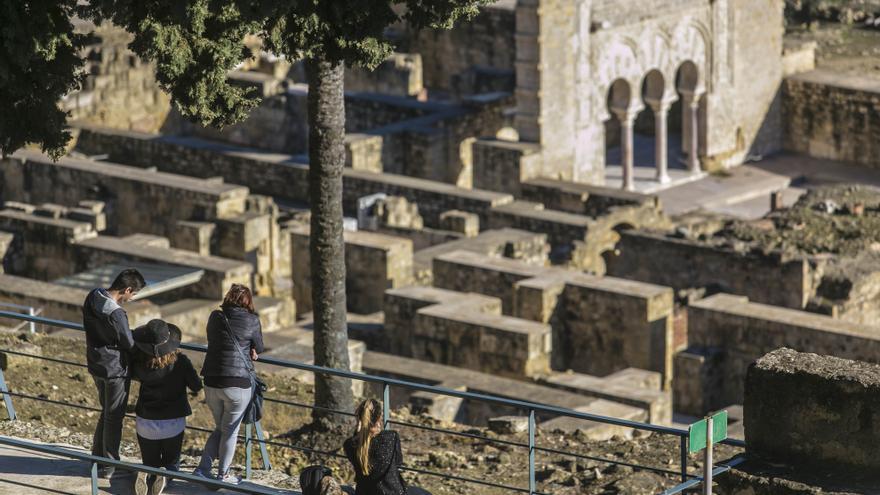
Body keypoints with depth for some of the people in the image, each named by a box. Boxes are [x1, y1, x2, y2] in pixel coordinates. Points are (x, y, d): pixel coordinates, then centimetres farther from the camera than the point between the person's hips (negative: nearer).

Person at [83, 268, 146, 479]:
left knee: (106, 412, 23)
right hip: (115, 369, -8)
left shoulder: (92, 298, -4)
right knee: (114, 416, 6)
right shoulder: (115, 314, -29)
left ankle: (97, 458, 32)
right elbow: (129, 344, -19)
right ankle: (109, 465, 16)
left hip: (96, 365, 8)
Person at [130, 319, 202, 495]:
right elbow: (196, 386, -5)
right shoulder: (180, 362, -17)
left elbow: (131, 373, 10)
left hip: (145, 423, 1)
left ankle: (146, 475, -17)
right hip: (173, 424, -1)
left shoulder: (141, 364, -14)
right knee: (172, 463, 20)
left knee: (150, 463, 20)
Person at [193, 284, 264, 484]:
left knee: (220, 428, 22)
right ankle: (223, 475, 22)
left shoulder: (215, 318, 4)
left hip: (212, 383, 4)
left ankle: (203, 469, 15)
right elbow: (258, 349, 9)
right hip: (238, 383, -4)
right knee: (230, 430, 12)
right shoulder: (252, 321, -4)